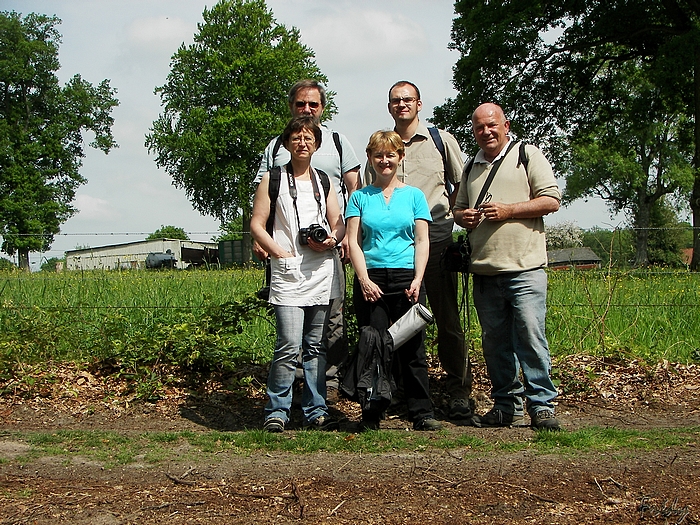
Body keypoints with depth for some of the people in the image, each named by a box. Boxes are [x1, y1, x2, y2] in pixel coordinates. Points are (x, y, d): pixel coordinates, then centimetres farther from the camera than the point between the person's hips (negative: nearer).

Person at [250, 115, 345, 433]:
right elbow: (257, 224, 3)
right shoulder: (273, 179, 8)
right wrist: (281, 253, -9)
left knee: (317, 346, 5)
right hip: (288, 274, -3)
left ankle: (316, 411, 12)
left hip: (323, 273, 4)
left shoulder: (323, 180, 19)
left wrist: (332, 240, -3)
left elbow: (339, 223, 19)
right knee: (289, 345, -12)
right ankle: (277, 411, 0)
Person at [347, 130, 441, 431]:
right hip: (370, 279, 0)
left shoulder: (413, 195, 11)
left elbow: (422, 241, 6)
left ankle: (422, 413, 5)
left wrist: (417, 280, -7)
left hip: (406, 279, 0)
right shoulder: (360, 197, 11)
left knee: (412, 347, -1)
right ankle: (371, 415, 7)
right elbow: (353, 242, 4)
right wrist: (364, 279, -9)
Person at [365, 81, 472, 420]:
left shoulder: (441, 140, 9)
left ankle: (459, 392, 6)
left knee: (448, 320, -2)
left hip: (436, 242, -2)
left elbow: (463, 186, 16)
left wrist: (447, 212, 3)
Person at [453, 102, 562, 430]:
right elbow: (458, 208, 28)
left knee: (530, 337, -8)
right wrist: (463, 216, 4)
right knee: (494, 342, 8)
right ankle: (506, 406, 16)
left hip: (524, 268, -5)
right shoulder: (472, 167, 20)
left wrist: (508, 210, -12)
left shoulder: (528, 156, 3)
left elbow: (551, 200, -4)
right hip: (484, 271, 6)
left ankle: (542, 406, 0)